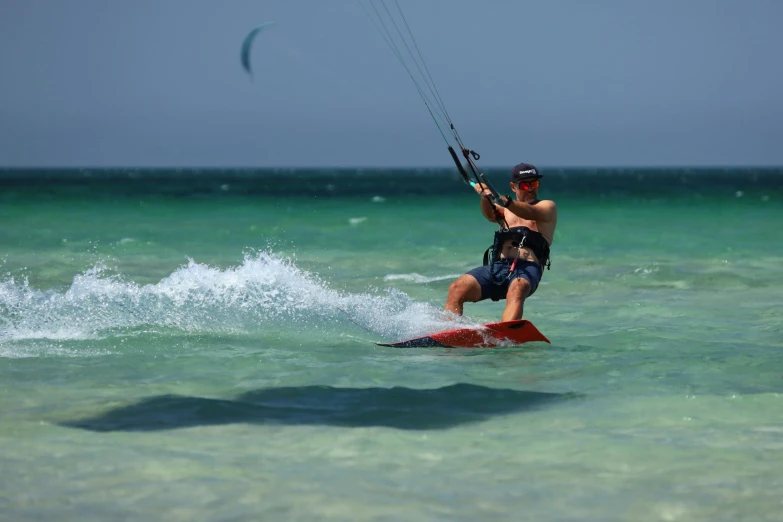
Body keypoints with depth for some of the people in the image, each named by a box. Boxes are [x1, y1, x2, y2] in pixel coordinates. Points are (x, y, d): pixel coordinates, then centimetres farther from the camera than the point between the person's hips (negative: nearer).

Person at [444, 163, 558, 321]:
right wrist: (485, 197, -22)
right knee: (457, 289, -19)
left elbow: (530, 213, -9)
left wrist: (505, 201, -30)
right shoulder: (505, 210, 27)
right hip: (497, 266, 5)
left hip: (527, 268, -5)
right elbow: (490, 214, 3)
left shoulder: (548, 206, 16)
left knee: (517, 289, -39)